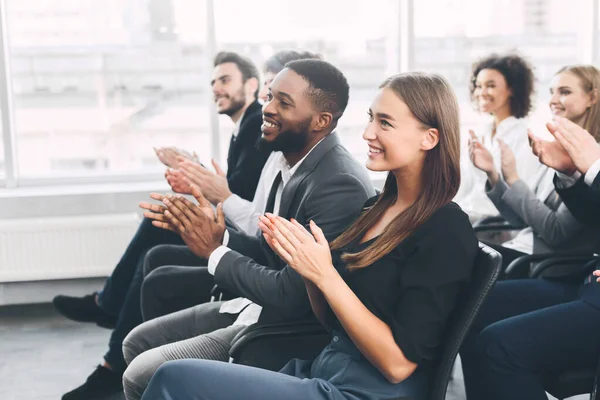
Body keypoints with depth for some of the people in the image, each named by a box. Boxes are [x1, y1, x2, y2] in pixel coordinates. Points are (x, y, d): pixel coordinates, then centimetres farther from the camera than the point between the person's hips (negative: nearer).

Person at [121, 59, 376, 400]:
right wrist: (219, 235, -7)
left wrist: (215, 251, -17)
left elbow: (291, 298, -27)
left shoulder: (339, 186, -26)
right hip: (256, 307, 9)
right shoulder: (294, 161, 5)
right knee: (138, 343, 13)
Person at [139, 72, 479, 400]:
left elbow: (398, 363, -18)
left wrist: (324, 274, -20)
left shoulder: (447, 231, -14)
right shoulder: (377, 206, 9)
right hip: (323, 369, 7)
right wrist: (305, 264, -5)